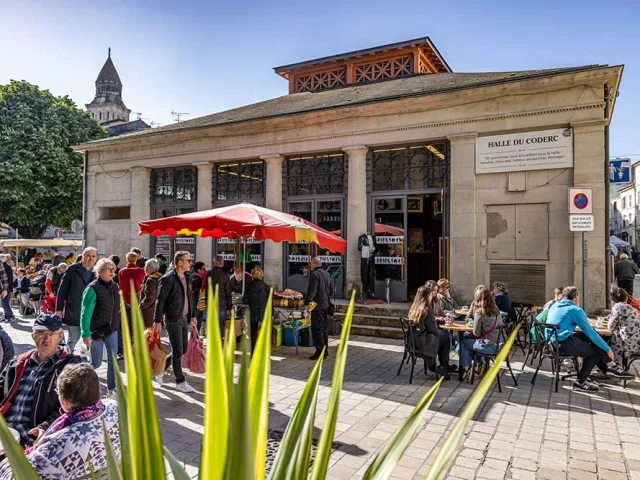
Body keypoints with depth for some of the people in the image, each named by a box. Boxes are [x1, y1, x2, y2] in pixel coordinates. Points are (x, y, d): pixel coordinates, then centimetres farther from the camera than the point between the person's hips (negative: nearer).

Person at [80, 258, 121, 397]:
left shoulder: (114, 286, 2)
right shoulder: (92, 289, -16)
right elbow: (85, 313, -18)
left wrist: (119, 325, 12)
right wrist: (86, 335, -20)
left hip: (112, 329, 5)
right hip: (96, 330, -5)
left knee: (113, 360, 5)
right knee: (96, 363, 6)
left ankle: (111, 389, 16)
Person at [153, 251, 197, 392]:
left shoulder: (185, 278, 12)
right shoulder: (168, 278, -13)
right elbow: (160, 300, -14)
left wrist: (192, 315, 18)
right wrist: (158, 321, -15)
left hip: (184, 317, 8)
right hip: (173, 319, -8)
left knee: (183, 349, 13)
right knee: (178, 351, -1)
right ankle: (180, 381, 10)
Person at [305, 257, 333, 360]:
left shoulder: (315, 274, -15)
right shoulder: (326, 274, 14)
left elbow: (312, 291, -22)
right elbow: (331, 289, 21)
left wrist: (307, 301, -16)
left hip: (317, 306, -9)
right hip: (326, 305, 9)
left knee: (317, 329, -4)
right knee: (324, 327, 16)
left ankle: (320, 351, -3)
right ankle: (325, 350, 23)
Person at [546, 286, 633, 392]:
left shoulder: (554, 306, 16)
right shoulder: (575, 309, -5)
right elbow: (590, 332, -6)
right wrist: (608, 349, 1)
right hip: (563, 345, -8)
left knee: (585, 336, 17)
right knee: (597, 350, 7)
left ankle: (608, 367, 17)